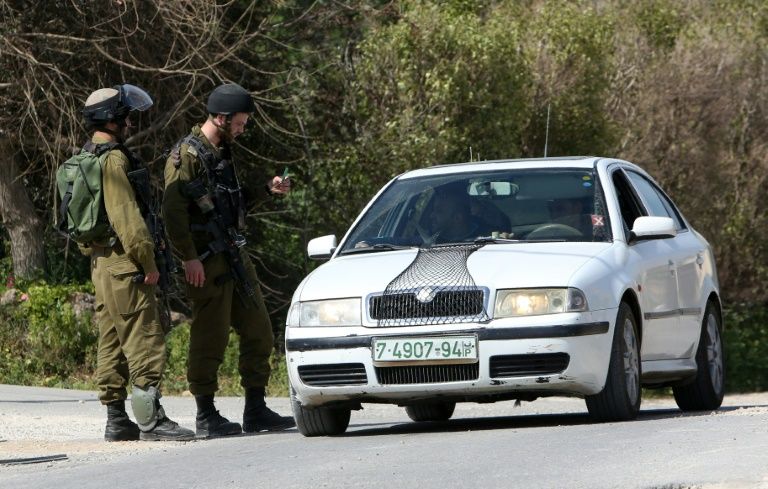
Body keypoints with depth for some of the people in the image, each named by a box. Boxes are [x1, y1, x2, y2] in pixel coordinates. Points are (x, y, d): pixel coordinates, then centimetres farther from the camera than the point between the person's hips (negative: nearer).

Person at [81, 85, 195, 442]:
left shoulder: (86, 159, 17)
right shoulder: (112, 159, -15)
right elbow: (126, 216, -21)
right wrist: (148, 262, -17)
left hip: (100, 262, 10)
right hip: (123, 264, -10)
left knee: (113, 345, 12)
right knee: (144, 342, -10)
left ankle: (116, 419, 14)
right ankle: (150, 420, -13)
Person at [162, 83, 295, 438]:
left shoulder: (221, 153, 17)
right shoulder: (187, 155, -12)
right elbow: (174, 210, -18)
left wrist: (267, 189, 14)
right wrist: (189, 258, -23)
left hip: (234, 257, 9)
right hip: (206, 261, -9)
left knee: (258, 333, 9)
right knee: (210, 339, -6)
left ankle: (256, 411, 14)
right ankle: (206, 417, 0)